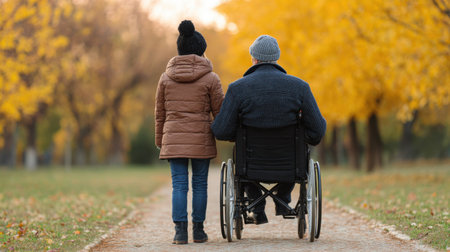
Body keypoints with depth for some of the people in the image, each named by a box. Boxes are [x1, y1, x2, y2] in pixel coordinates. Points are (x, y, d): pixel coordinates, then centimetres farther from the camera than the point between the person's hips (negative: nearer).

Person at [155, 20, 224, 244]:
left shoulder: (166, 77, 5)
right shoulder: (210, 78, -3)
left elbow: (159, 113, 10)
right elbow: (219, 111, 1)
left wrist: (160, 141, 18)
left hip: (174, 139, 2)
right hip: (202, 140, -2)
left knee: (179, 185, 2)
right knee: (200, 184, 7)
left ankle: (180, 231, -4)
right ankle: (198, 230, 9)